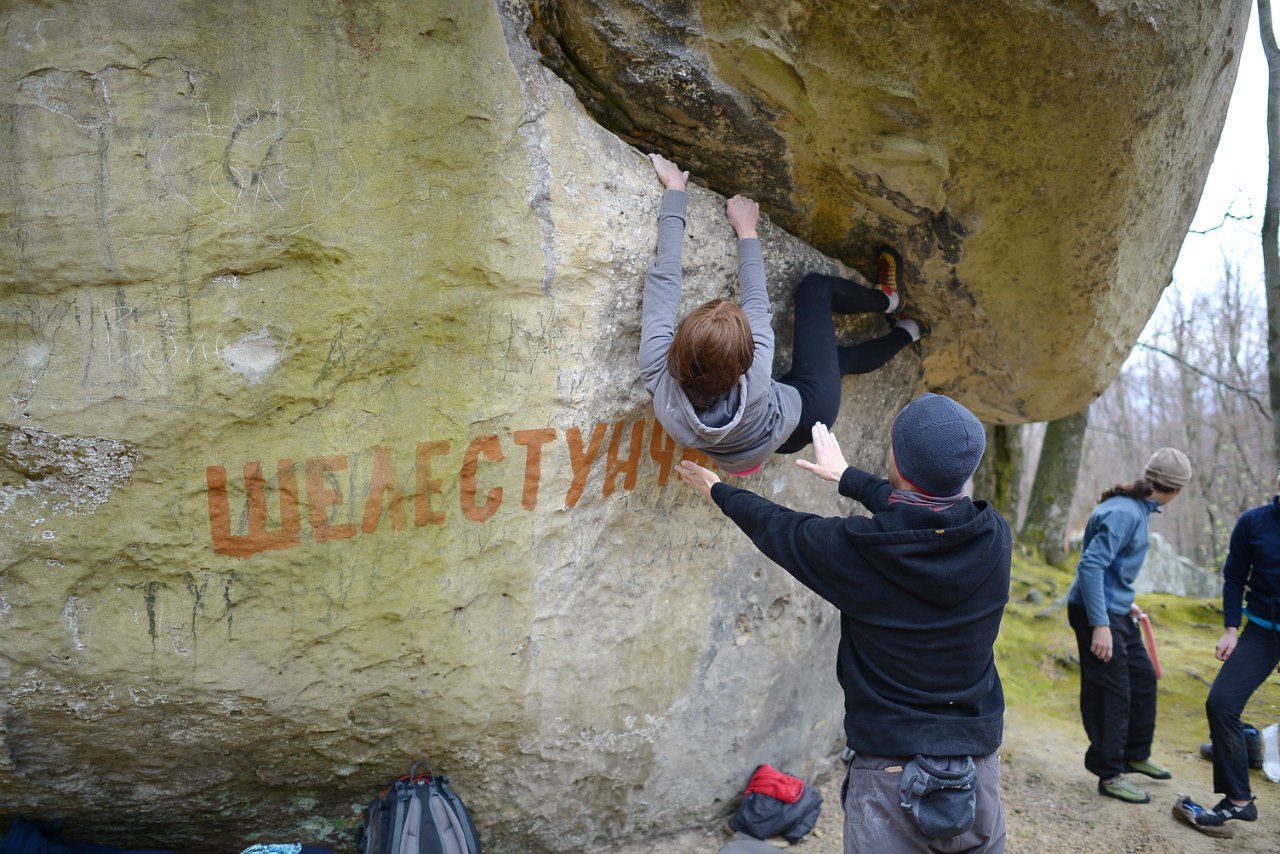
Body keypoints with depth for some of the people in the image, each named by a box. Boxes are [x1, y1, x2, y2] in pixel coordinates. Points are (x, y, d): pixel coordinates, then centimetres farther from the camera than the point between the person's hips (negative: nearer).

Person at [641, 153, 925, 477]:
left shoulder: (657, 377, -39)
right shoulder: (754, 381, -45)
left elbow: (663, 279, -30)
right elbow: (756, 300, -27)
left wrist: (674, 191, -21)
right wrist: (746, 231, -10)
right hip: (807, 414, -3)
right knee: (815, 288, 10)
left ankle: (887, 301, 52)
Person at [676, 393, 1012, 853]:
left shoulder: (854, 548, -17)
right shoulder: (995, 538, -9)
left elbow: (775, 527, 3)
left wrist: (718, 490, 23)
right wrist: (847, 477, 27)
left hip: (888, 775, -3)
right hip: (979, 771, 4)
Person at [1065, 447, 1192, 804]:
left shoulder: (1138, 508, 7)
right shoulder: (1124, 513, -23)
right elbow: (1090, 565, -28)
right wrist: (1100, 624, -29)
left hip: (1116, 610, 10)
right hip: (1097, 613, -10)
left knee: (1142, 678, 20)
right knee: (1111, 693, -4)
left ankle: (1136, 754, 36)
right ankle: (1110, 775, 8)